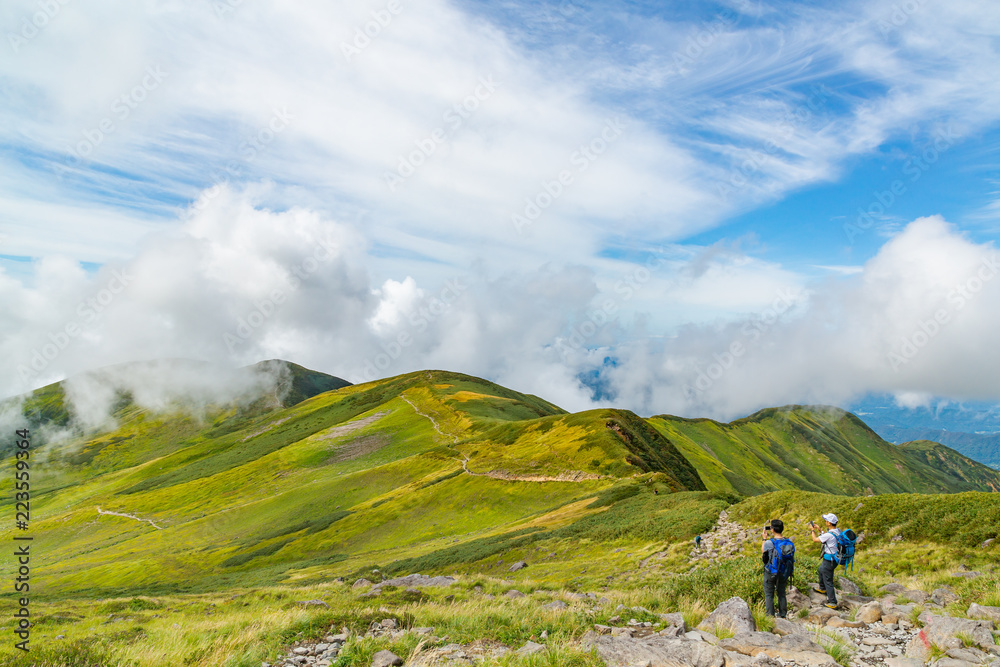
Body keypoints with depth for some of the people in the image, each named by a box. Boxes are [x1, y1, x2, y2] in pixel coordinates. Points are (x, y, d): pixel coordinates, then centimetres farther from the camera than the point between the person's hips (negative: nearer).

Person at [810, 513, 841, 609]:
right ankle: (822, 589, 52)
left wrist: (812, 530, 1)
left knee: (828, 581, 1)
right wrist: (819, 529, 20)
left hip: (829, 561, -10)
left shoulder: (829, 535, -29)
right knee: (821, 570, 32)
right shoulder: (837, 532, -3)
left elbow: (815, 539, -15)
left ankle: (832, 603, 7)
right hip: (834, 559, 10)